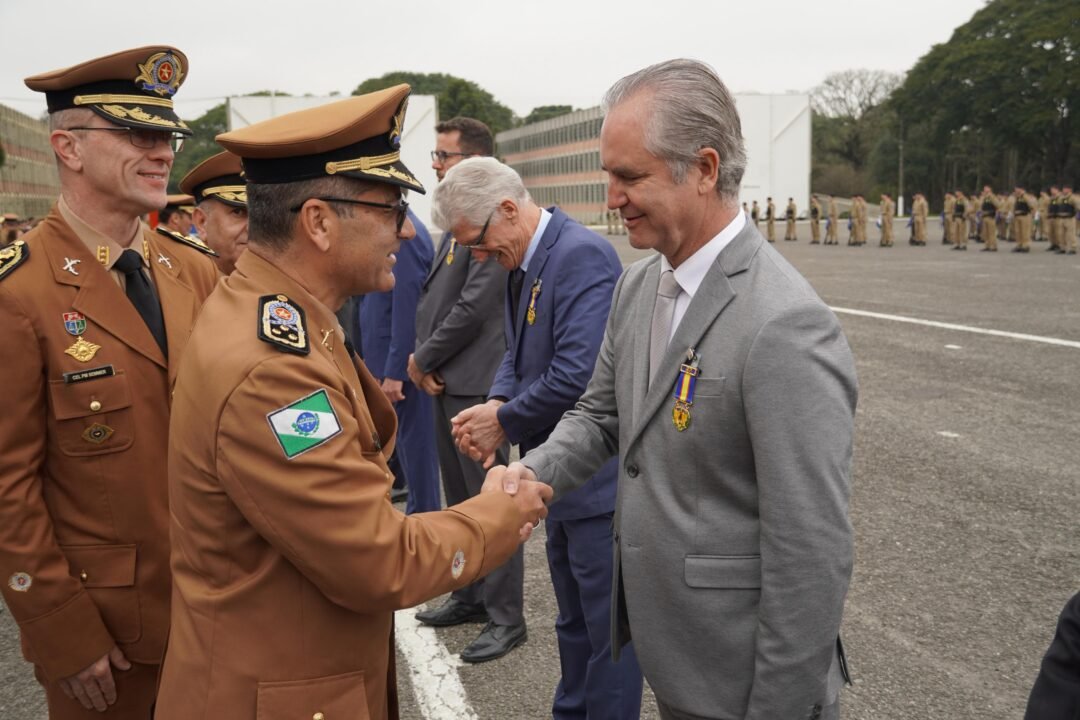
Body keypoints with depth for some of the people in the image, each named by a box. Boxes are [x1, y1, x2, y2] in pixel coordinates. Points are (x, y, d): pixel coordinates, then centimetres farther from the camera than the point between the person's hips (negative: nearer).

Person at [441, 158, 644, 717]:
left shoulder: (582, 256, -21)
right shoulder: (523, 263, 8)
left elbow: (577, 375, -29)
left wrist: (505, 423, -15)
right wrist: (498, 404, -5)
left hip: (598, 480, -9)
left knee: (606, 627, 5)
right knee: (574, 620, 24)